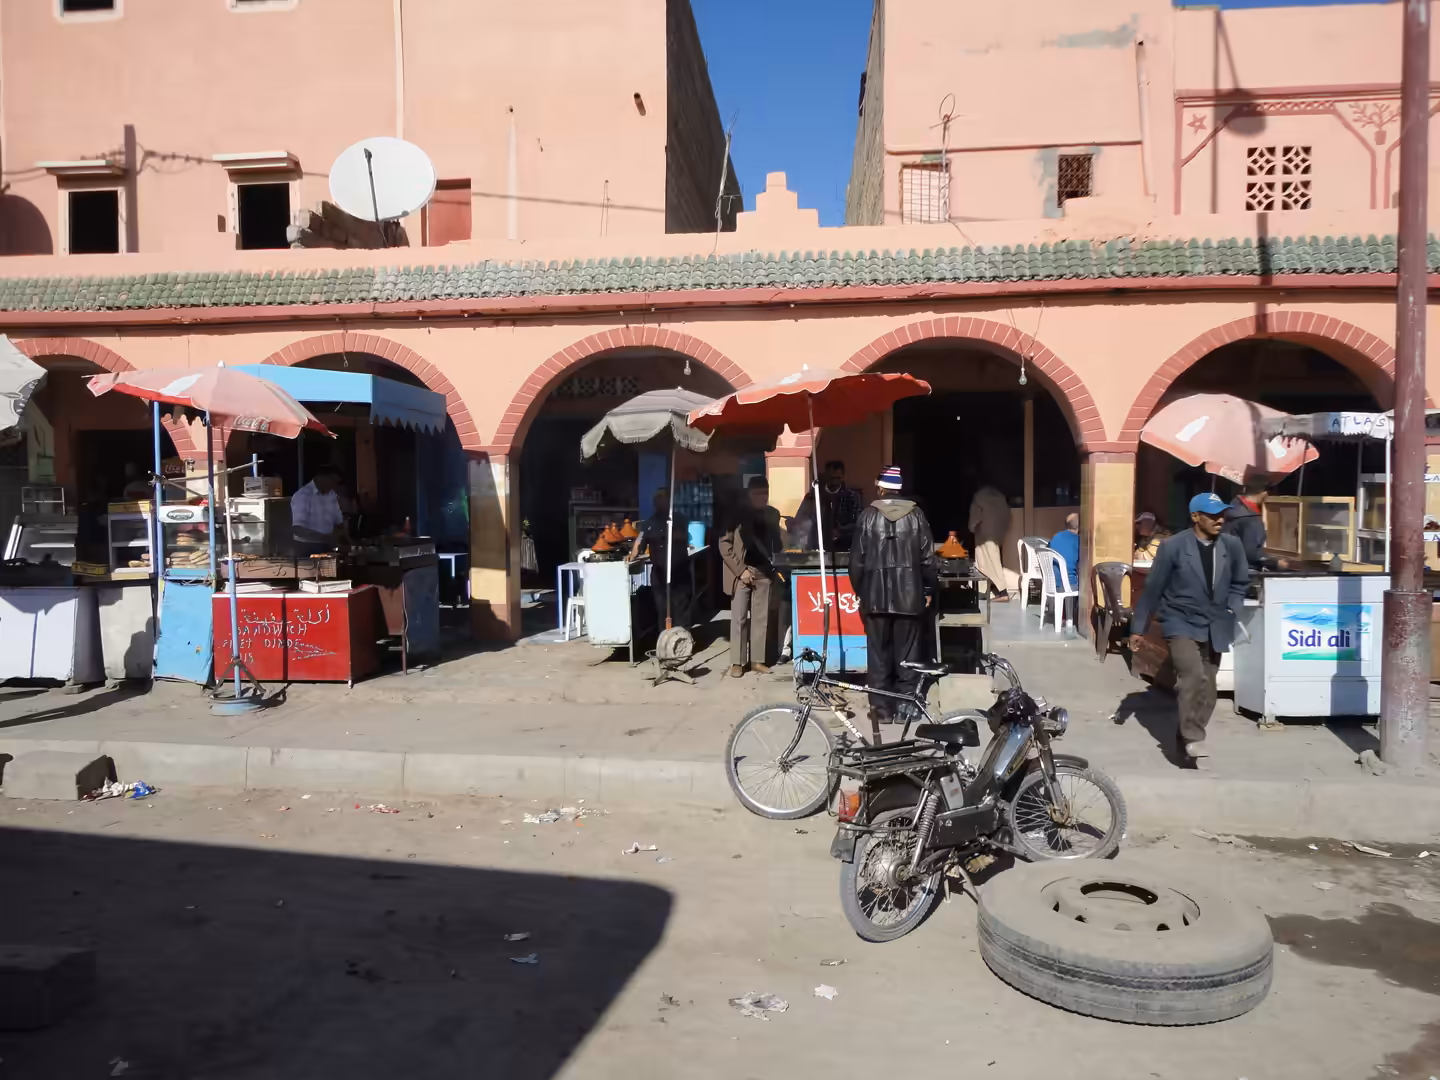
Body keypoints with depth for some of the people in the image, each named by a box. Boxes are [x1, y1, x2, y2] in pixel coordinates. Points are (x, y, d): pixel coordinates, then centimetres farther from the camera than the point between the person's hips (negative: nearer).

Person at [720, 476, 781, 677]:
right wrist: (741, 570, -13)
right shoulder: (738, 514, -6)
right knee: (738, 618, -2)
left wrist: (775, 564, -4)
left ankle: (757, 660, 14)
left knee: (761, 618, 6)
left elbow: (775, 542, 14)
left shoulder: (773, 514, 7)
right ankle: (737, 662, 4)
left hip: (763, 572, 4)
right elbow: (724, 544, -8)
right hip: (741, 571, -4)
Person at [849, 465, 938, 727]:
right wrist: (928, 589, 10)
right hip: (909, 593, 1)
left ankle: (881, 708, 9)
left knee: (878, 653, 6)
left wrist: (858, 590, 10)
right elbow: (927, 556, 0)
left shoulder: (868, 515, -2)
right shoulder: (915, 514, 0)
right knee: (907, 653, 6)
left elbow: (857, 557, -1)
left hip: (875, 594, 0)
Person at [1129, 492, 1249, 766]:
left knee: (1206, 690, 8)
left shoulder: (1232, 545, -1)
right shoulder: (1173, 546, -11)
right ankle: (1192, 738, -14)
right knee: (1194, 676, -24)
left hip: (1214, 628, 4)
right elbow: (1153, 588, -5)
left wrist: (1231, 609, 1)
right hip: (1180, 623, -4)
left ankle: (1188, 737, 26)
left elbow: (1241, 582, 16)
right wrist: (1139, 628, -2)